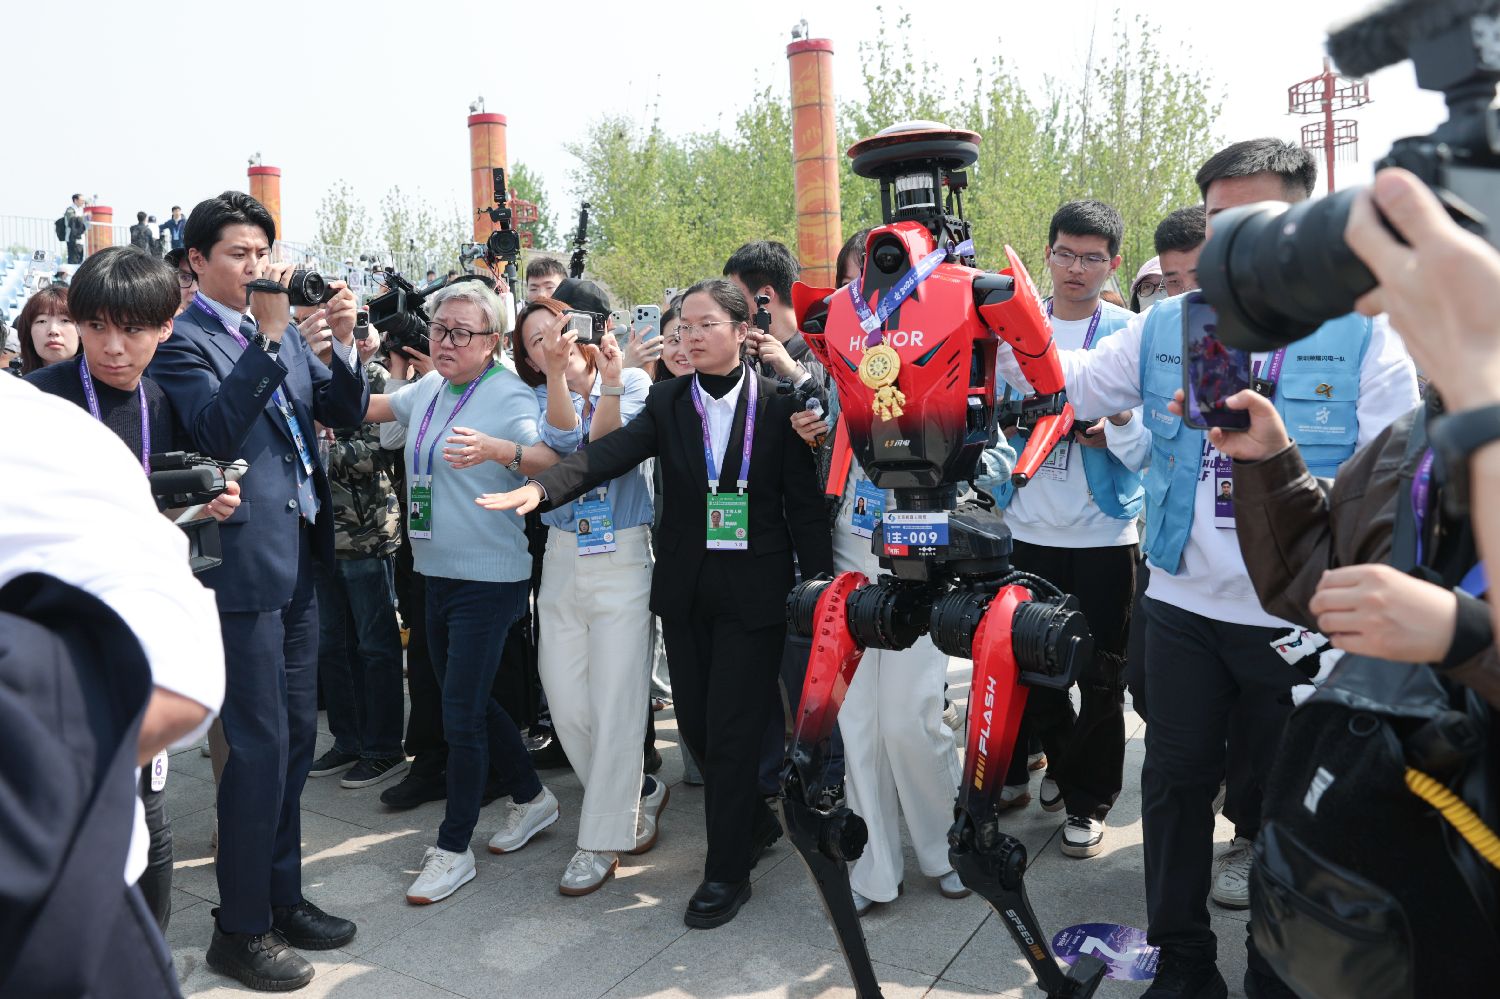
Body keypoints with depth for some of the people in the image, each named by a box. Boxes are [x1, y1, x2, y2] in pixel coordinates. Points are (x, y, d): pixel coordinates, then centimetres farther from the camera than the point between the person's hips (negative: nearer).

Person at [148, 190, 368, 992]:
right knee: (259, 743, -3)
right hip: (244, 563, -8)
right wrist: (269, 333, -24)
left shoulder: (282, 330, 14)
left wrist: (344, 339, -6)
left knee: (295, 736, 14)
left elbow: (345, 411, 10)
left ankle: (283, 898, 28)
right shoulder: (180, 339, -7)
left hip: (299, 556, 8)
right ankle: (240, 928, 13)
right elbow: (215, 428, -22)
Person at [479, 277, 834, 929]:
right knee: (695, 721, 12)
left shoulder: (778, 404, -4)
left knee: (732, 729, -1)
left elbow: (805, 505, -4)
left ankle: (727, 870, 17)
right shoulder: (667, 402, 3)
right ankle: (754, 822, 38)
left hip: (755, 590, -4)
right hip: (686, 589, 4)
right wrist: (542, 486, -30)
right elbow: (610, 453, -12)